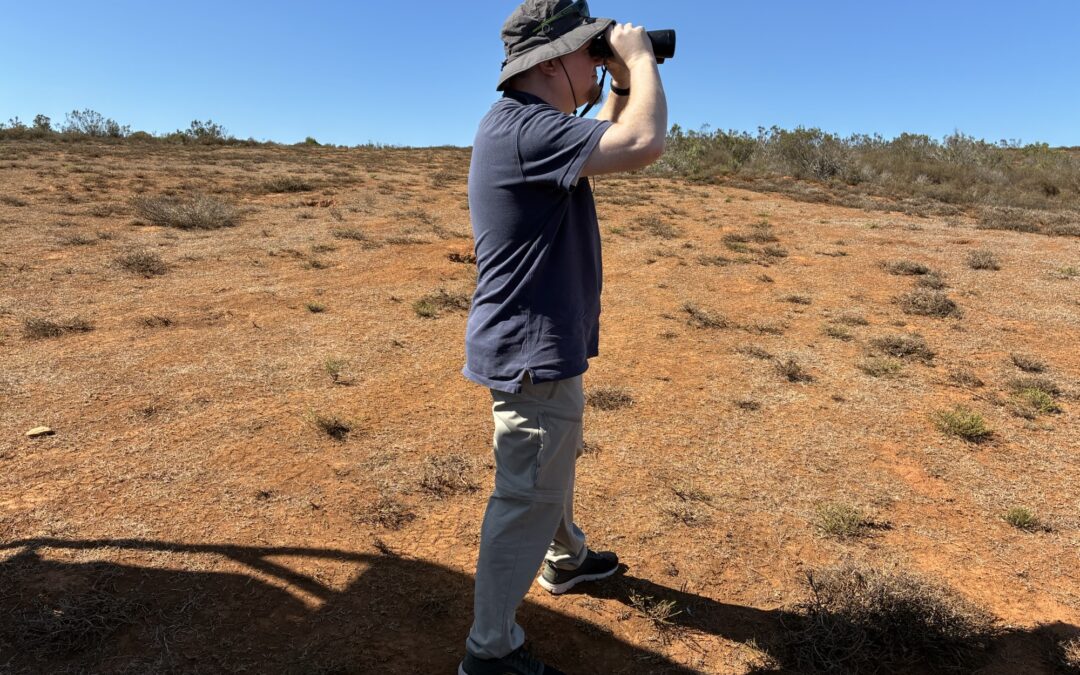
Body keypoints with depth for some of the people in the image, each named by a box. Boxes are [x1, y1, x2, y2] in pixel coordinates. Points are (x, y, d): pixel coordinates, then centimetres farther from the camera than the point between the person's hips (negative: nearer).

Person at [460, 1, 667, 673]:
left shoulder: (531, 124, 10)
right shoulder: (524, 128, -23)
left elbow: (608, 145, 24)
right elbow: (644, 144, -30)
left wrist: (622, 83, 11)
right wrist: (640, 56, -13)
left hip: (545, 344, 11)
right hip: (533, 351, -11)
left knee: (552, 469, 27)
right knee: (527, 499, 1)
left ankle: (566, 559, 51)